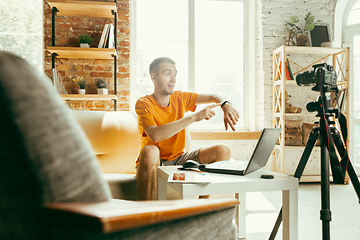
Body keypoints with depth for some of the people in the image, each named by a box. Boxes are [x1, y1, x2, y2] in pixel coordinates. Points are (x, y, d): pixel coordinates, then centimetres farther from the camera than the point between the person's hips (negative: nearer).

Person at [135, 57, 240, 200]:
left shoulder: (180, 98, 3)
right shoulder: (144, 104, -14)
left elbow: (213, 97, 9)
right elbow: (155, 135, -32)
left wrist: (226, 106, -15)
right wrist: (193, 117, -32)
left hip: (178, 159, 5)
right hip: (155, 163, -5)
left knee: (223, 150, -10)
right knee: (149, 151, -39)